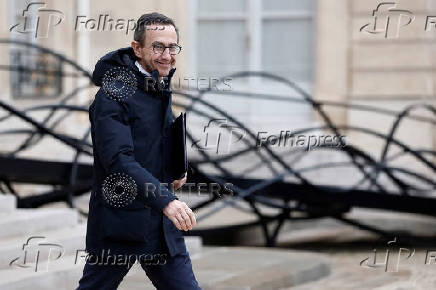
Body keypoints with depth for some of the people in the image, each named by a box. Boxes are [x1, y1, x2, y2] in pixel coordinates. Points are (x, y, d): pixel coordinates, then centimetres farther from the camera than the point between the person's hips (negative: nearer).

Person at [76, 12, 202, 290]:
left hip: (162, 224, 7)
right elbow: (118, 159, -26)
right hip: (119, 222, -7)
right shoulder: (112, 95, -14)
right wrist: (165, 201, -37)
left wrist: (176, 171, 7)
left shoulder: (162, 90, 13)